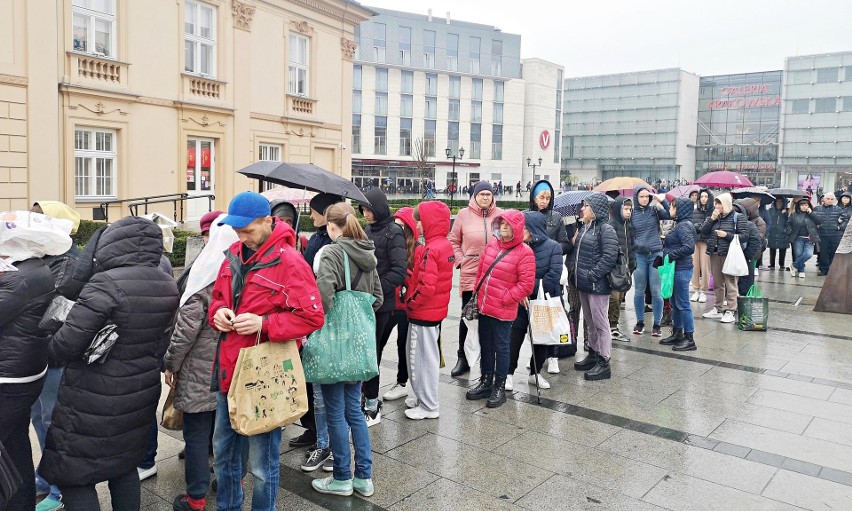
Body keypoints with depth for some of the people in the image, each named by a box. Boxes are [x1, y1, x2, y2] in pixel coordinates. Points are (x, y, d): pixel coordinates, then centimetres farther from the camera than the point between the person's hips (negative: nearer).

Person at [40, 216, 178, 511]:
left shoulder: (107, 284, -23)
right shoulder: (168, 286, 0)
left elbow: (67, 344, -20)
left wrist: (48, 346, 0)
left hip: (95, 400, -7)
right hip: (141, 393, 7)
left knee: (73, 474, 8)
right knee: (124, 466, 23)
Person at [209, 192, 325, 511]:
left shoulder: (289, 261, -17)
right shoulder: (233, 254, 6)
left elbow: (312, 317, -18)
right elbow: (217, 297, 19)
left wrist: (264, 324, -25)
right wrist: (218, 312, -4)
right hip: (229, 369, 8)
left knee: (262, 464, 7)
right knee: (223, 451, 25)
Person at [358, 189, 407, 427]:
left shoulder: (393, 233, -9)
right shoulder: (367, 231, 12)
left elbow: (398, 272, -15)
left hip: (380, 304, -6)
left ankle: (372, 407, 8)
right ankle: (371, 398, 24)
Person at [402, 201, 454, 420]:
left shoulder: (430, 250, -22)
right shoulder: (446, 245, 7)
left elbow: (426, 286, -27)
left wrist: (410, 302, -12)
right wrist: (412, 299, 7)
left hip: (423, 313, -9)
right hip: (436, 310, 9)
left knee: (422, 358, 3)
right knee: (427, 356, 20)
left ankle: (428, 406, 14)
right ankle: (424, 397, 33)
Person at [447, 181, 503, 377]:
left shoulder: (500, 215, 1)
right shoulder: (464, 214, 1)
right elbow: (453, 241, 8)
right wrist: (460, 260, -2)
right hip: (469, 275, 0)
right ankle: (463, 359, 22)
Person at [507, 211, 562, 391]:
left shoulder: (553, 247, -9)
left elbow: (553, 278, -16)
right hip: (522, 302, 0)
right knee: (515, 337, 0)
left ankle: (535, 373, 29)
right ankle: (509, 374, 14)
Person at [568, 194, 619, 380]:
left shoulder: (606, 229, -13)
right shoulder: (584, 228, 13)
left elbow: (609, 257, -20)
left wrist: (591, 274, -20)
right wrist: (574, 268, 8)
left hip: (597, 285, -9)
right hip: (583, 284, 9)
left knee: (600, 323, -1)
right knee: (590, 322, 18)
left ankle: (603, 363, 6)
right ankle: (593, 355, 31)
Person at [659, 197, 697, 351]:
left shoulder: (684, 226, -16)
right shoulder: (681, 224, 13)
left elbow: (689, 247, -26)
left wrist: (671, 255, -19)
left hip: (681, 270, -10)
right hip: (676, 269, 10)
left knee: (682, 304, -3)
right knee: (675, 303, 17)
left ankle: (689, 339, 5)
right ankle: (677, 334, 28)